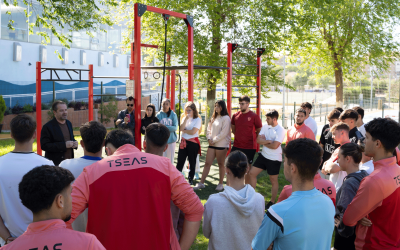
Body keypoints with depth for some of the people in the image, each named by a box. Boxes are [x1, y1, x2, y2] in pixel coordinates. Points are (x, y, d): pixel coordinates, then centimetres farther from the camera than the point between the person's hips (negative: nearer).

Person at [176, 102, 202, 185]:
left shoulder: (197, 119, -6)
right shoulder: (185, 118, 11)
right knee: (180, 161, 5)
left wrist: (184, 131, -3)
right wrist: (186, 119, -12)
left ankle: (190, 179, 16)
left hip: (193, 143, -5)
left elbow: (193, 131, -16)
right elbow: (181, 128, -5)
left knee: (192, 162, 6)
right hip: (183, 142, 5)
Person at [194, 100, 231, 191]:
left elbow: (223, 133, -15)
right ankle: (201, 183, 6)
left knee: (221, 164, 4)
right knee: (207, 163, 4)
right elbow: (209, 129, 14)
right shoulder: (214, 118, 15)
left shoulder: (226, 118, -8)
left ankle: (221, 184, 16)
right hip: (212, 144, 6)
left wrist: (214, 140, -11)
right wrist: (209, 139, -2)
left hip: (222, 145, -6)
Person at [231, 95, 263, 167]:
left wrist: (253, 139, 1)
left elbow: (259, 131, 0)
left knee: (247, 166, 7)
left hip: (249, 147, -4)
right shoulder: (235, 115, 3)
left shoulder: (254, 116, -10)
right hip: (236, 146, 4)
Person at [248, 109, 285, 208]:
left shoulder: (280, 130, -16)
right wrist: (269, 141, -19)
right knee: (251, 174, 6)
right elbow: (258, 140, -4)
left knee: (274, 181, 8)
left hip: (274, 159, -7)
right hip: (263, 156, 7)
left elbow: (274, 145, -24)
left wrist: (264, 142, -9)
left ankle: (272, 201, 22)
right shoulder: (265, 126, 3)